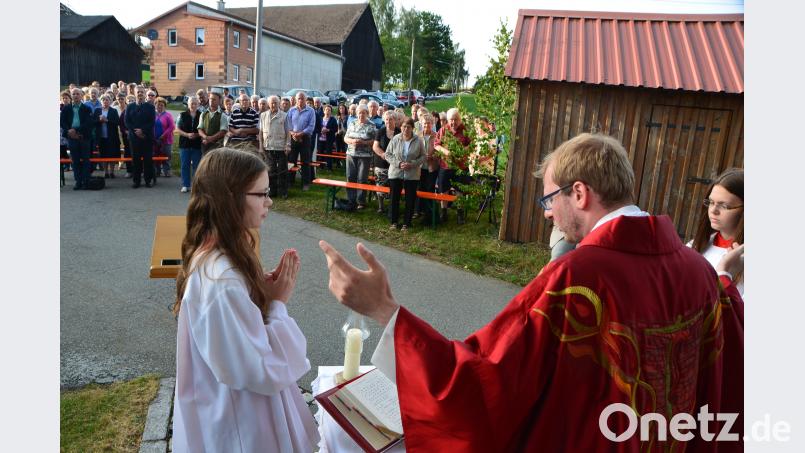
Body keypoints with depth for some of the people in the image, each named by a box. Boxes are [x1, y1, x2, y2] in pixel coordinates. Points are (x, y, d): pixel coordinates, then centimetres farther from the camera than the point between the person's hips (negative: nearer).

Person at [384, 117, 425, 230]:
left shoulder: (418, 140, -3)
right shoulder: (395, 139, -3)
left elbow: (423, 156, 0)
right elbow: (388, 154, 0)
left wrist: (412, 164, -15)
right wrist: (398, 163, -14)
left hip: (412, 175, 0)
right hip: (395, 173, 0)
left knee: (410, 200, 5)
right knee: (394, 198, 6)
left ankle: (406, 223, 18)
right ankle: (394, 221, 21)